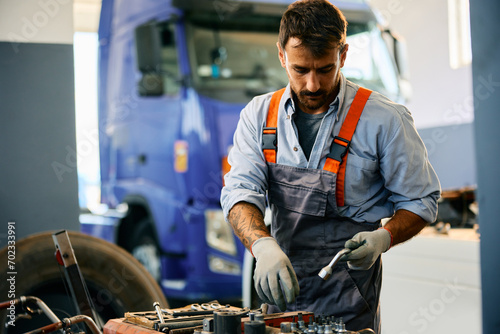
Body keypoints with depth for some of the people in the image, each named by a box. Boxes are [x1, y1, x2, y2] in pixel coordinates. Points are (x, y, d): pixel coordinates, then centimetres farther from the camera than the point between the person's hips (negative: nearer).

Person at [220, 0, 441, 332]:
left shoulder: (385, 120, -10)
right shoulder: (259, 114, -1)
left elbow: (420, 200, -2)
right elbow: (241, 190, -11)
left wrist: (383, 238, -22)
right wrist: (263, 246, -31)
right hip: (281, 288, 3)